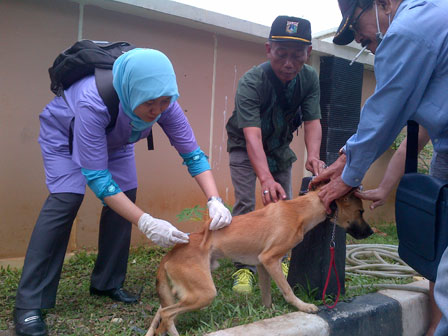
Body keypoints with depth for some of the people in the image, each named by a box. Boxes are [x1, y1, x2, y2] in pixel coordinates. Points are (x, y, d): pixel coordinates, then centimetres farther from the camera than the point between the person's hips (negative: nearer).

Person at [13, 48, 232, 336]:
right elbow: (96, 176, -42)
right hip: (64, 133, -4)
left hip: (114, 140, 5)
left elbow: (192, 153, -26)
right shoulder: (93, 102, -44)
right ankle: (29, 305, -14)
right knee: (66, 200, -22)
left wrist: (215, 201, -41)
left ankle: (107, 283, 10)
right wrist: (146, 223, -48)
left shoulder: (164, 104, -31)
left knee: (125, 199, -8)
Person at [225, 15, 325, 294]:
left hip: (280, 146, 4)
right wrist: (266, 179, -59)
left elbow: (313, 121, -25)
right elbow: (252, 135, -44)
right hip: (245, 147, -4)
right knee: (245, 204, -13)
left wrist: (313, 156, -46)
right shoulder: (251, 82, -33)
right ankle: (244, 267, -2)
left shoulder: (310, 78, -19)